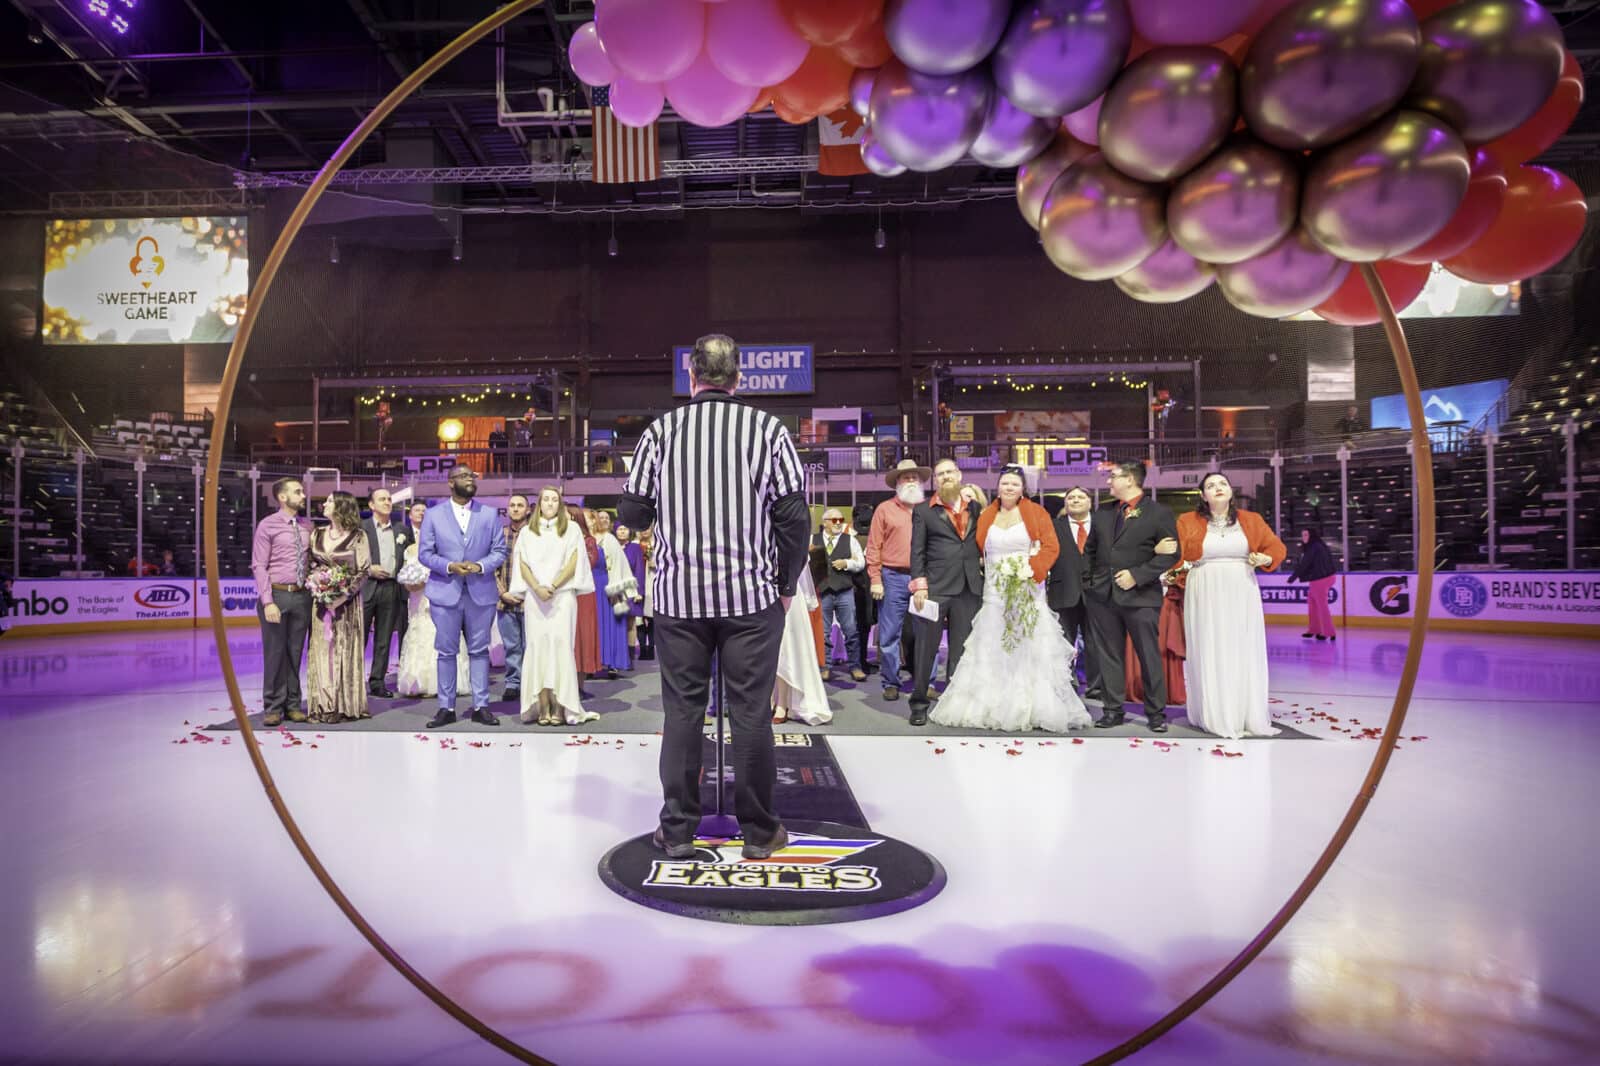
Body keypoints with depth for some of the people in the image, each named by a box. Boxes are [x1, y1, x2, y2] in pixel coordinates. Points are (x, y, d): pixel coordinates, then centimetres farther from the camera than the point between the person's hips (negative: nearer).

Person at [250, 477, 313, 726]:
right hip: (277, 594, -4)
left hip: (302, 596, 4)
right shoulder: (267, 526, -4)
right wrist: (268, 602, -14)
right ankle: (273, 708, 12)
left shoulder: (307, 526, 9)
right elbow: (259, 566, -7)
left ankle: (292, 705, 19)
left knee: (295, 652, 10)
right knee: (274, 653, 2)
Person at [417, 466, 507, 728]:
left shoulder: (490, 515, 9)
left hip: (481, 593, 1)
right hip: (445, 592, -1)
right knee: (446, 652, 4)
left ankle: (481, 706, 11)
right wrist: (450, 566, -14)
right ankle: (446, 708, 12)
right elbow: (425, 553, 2)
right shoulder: (434, 515, 6)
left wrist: (480, 566, -13)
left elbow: (500, 550, 5)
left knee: (479, 650, 5)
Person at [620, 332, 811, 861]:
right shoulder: (767, 428, -2)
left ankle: (677, 830, 16)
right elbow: (794, 515, -4)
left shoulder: (661, 430, 1)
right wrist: (787, 584, 7)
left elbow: (632, 513, 3)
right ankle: (758, 832, 15)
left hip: (679, 594, 1)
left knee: (682, 710, 9)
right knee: (751, 712, 6)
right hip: (752, 595, -1)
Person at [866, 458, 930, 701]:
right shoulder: (885, 509, 6)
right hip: (893, 578, -1)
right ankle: (890, 683, 12)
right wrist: (875, 580, -5)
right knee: (889, 634, 1)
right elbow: (873, 547, 2)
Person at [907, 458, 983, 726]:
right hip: (935, 588, -3)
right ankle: (919, 702, 9)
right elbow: (917, 551, 0)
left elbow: (984, 543, 17)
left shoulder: (975, 508, 15)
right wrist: (919, 584, -8)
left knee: (962, 649, 8)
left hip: (969, 589, 3)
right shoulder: (923, 511, 6)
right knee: (925, 646, -1)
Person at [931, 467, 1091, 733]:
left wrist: (1032, 569, -18)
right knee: (992, 650, 2)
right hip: (994, 592, 3)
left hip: (1027, 590, -2)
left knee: (1030, 649, -2)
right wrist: (988, 569, 0)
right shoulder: (986, 516, 10)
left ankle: (1035, 709, 5)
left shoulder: (1036, 513, 2)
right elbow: (979, 551, 14)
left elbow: (1051, 547, -5)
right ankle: (991, 707, 9)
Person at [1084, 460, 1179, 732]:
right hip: (1102, 595, 5)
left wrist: (1137, 575, -15)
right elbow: (1091, 549, 20)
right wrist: (1088, 580, 9)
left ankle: (1155, 712, 16)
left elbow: (1170, 554, -8)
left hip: (1141, 596, -5)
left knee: (1149, 656, 3)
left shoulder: (1159, 513, -4)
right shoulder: (1103, 512, 13)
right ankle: (1113, 710, 17)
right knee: (1108, 656, 8)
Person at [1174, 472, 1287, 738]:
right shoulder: (1188, 522, 3)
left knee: (1244, 654, 4)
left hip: (1241, 596, 2)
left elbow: (1276, 546, 10)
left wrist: (1266, 558, -9)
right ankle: (1216, 717, 6)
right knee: (1210, 656, 0)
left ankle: (1248, 716, 12)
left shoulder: (1251, 520, 8)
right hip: (1205, 597, -2)